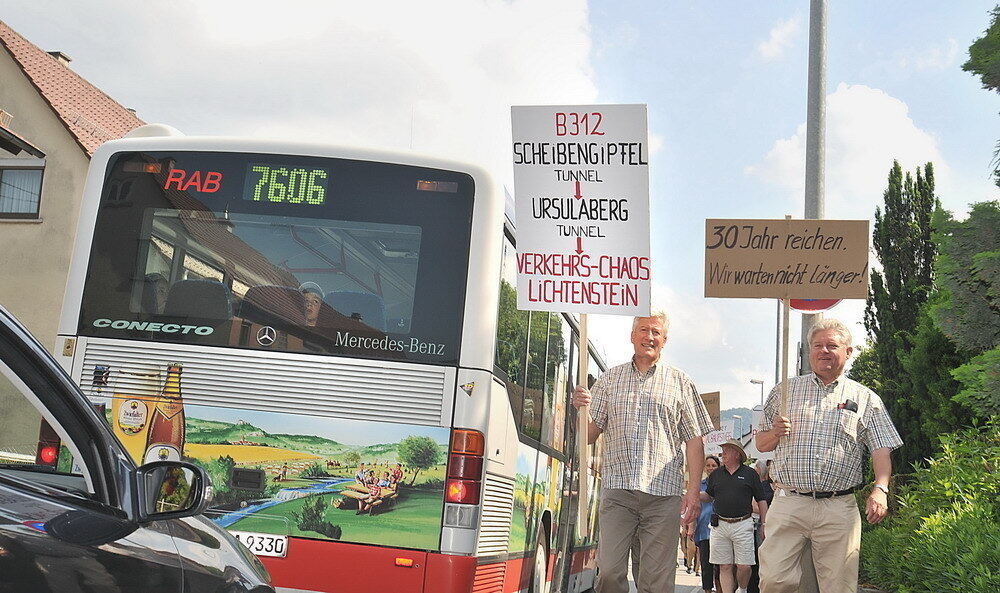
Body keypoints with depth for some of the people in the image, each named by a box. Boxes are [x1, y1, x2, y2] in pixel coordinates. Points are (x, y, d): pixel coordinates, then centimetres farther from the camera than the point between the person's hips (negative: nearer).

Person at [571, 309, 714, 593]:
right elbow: (589, 435, 11)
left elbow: (694, 440, 8)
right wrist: (581, 408, -10)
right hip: (616, 490, 1)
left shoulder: (681, 382, 12)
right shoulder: (609, 379, 15)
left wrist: (694, 489, -1)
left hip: (663, 494, -1)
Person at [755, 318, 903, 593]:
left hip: (839, 509, 0)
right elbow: (761, 444, 18)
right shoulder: (785, 391, 15)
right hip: (788, 503, 0)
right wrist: (776, 433, -5)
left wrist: (880, 490, -14)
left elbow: (881, 449, 3)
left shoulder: (866, 399, 12)